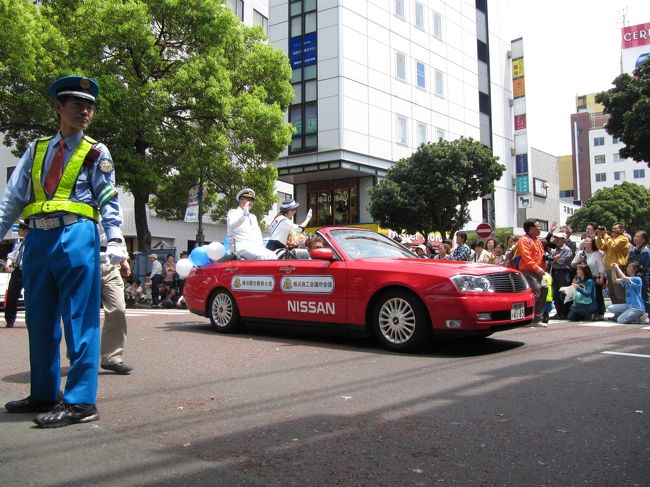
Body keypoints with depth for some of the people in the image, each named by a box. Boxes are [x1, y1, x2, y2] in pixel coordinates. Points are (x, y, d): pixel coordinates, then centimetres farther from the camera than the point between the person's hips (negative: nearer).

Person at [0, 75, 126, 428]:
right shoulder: (36, 149, 17)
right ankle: (44, 394, 27)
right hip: (37, 239, 5)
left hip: (76, 237, -5)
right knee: (40, 321, 13)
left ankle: (80, 402, -3)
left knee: (79, 320, -6)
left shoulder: (95, 153, 6)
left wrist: (115, 239, -13)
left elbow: (108, 199, 1)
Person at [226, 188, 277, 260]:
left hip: (256, 247, 7)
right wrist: (244, 214, -29)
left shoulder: (253, 217, 31)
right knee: (264, 257, -32)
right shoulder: (233, 213, 10)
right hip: (241, 247, -7)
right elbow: (231, 227, -13)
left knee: (273, 256, -22)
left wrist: (261, 247, 3)